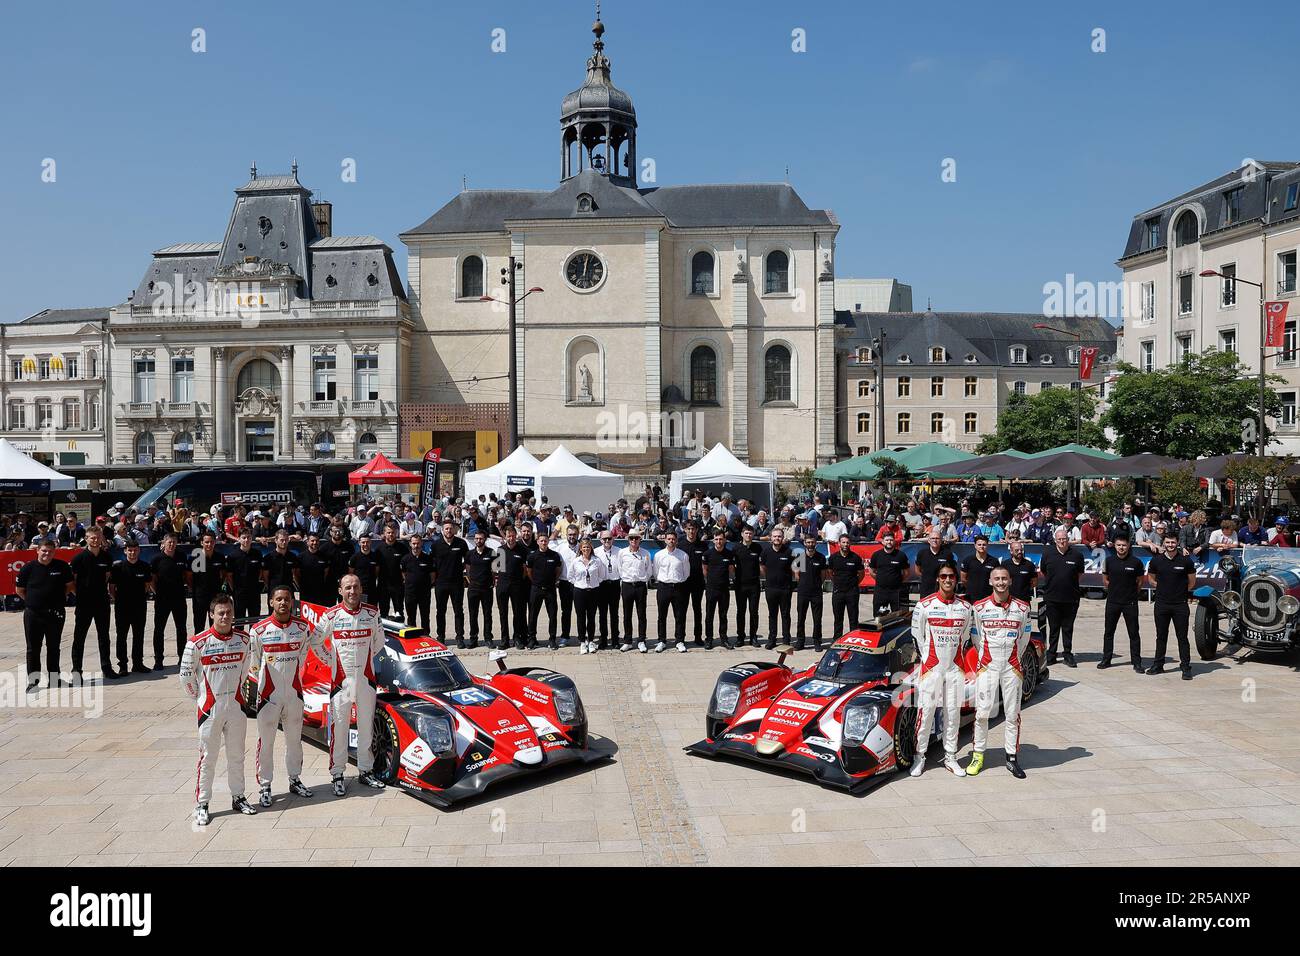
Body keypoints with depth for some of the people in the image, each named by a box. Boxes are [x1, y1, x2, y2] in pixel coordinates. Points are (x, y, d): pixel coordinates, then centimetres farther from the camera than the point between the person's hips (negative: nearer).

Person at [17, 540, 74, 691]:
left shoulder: (62, 566, -2)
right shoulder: (28, 568, -3)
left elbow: (70, 585, 8)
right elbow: (20, 590, 6)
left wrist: (58, 598, 4)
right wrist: (33, 601, 3)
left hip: (56, 613, 1)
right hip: (33, 614, -1)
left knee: (54, 647, 11)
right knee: (33, 648, 4)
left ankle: (54, 678, 21)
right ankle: (33, 680, 11)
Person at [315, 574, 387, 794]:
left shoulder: (372, 613, 1)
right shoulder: (331, 615, -5)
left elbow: (379, 641, 15)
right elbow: (315, 641, 6)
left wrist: (364, 657, 10)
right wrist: (331, 661, 5)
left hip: (366, 678, 2)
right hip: (340, 679, -2)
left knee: (366, 727, 11)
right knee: (339, 727, 0)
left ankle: (365, 771, 23)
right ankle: (337, 775, 11)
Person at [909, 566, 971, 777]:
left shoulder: (965, 607, 5)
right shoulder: (924, 605, -5)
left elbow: (964, 637, 15)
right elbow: (917, 636, 1)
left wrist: (955, 657, 10)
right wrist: (928, 659, 3)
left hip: (955, 668, 3)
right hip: (931, 666, -3)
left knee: (953, 713, 8)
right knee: (925, 711, -2)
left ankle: (950, 757, 18)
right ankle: (919, 756, 8)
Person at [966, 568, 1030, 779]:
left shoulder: (1022, 608, 3)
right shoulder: (979, 607, -1)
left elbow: (1024, 638, 13)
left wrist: (1015, 659, 13)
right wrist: (985, 658, 10)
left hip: (1012, 666, 1)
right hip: (987, 665, -1)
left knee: (1012, 713, 5)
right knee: (982, 712, -2)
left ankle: (1011, 757, 14)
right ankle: (978, 755, 8)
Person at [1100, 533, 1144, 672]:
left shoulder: (1135, 562, -5)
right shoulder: (1109, 560, 1)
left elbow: (1140, 581, 6)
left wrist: (1131, 592, 4)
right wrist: (1114, 590, 7)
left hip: (1130, 602, -2)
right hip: (1112, 601, 2)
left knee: (1133, 633, 2)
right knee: (1108, 631, 9)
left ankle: (1136, 662, 9)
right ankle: (1106, 659, 18)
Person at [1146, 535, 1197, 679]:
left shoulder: (1186, 561, -4)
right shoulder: (1156, 561, 1)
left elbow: (1192, 582, 8)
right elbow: (1152, 578, 17)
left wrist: (1184, 593, 13)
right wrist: (1164, 588, 11)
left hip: (1180, 604, -2)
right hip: (1161, 604, 2)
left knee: (1182, 637, 1)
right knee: (1161, 636, 11)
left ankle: (1186, 667, 7)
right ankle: (1158, 665, 20)